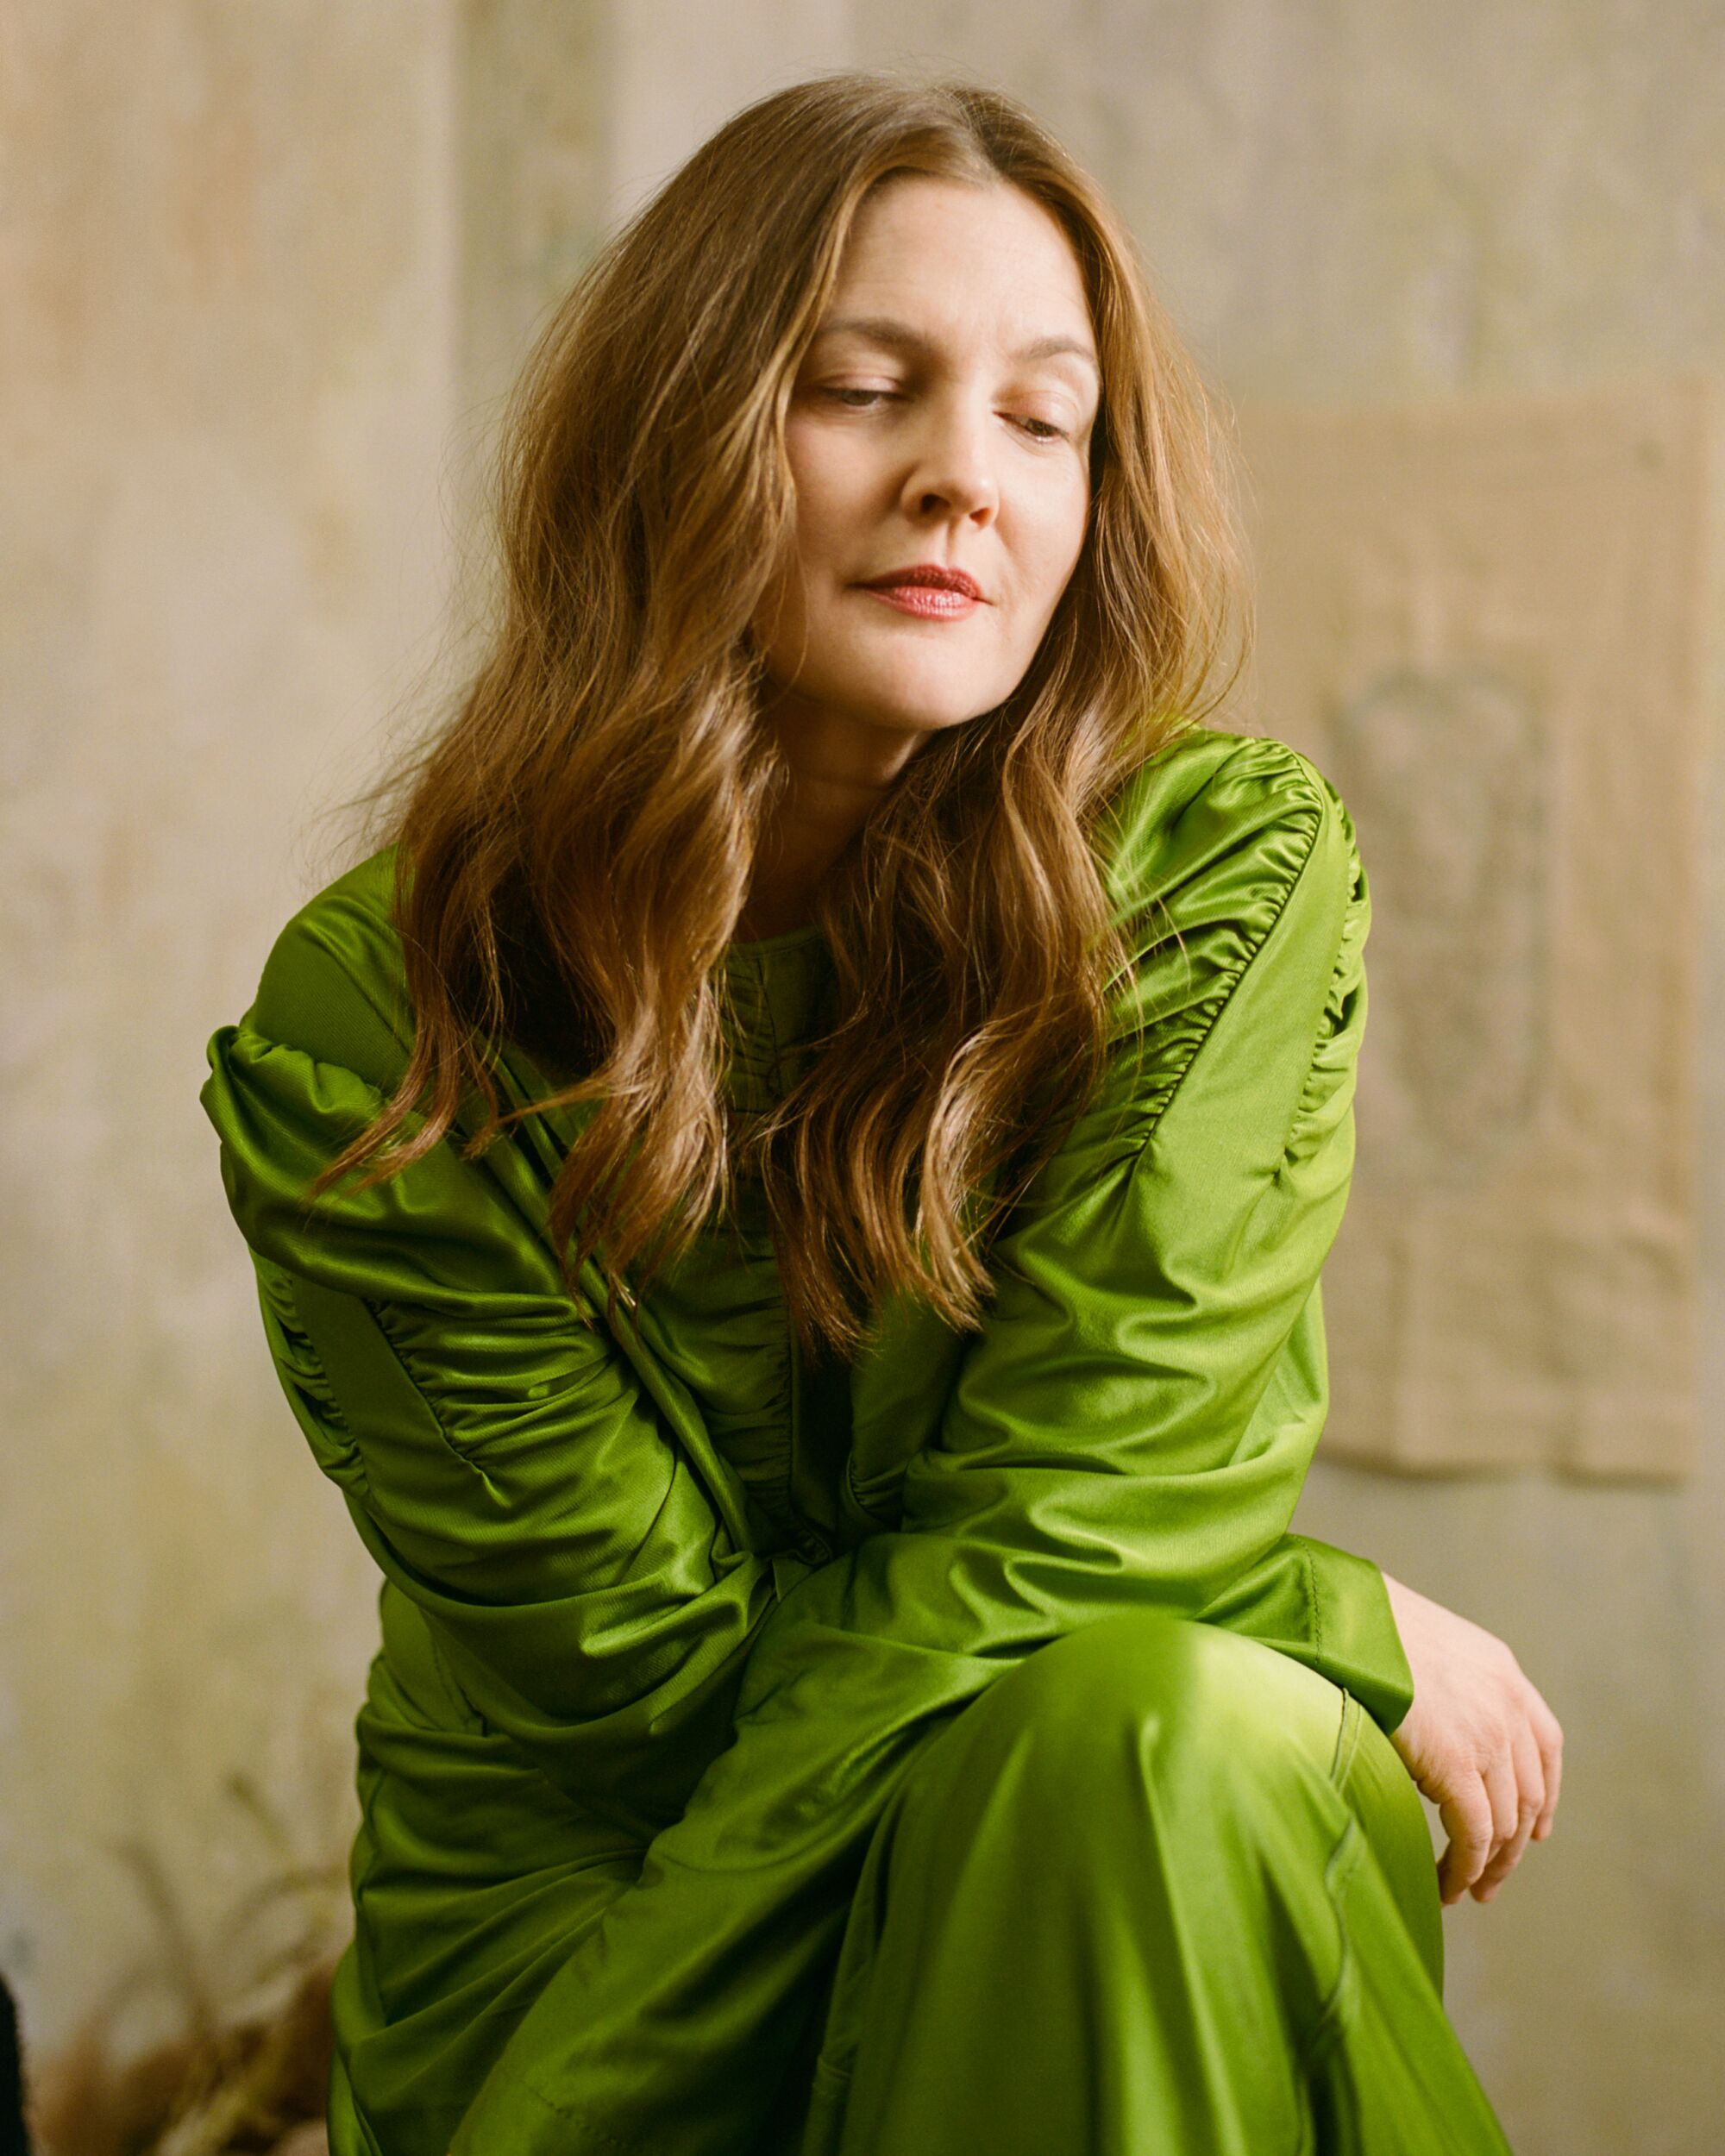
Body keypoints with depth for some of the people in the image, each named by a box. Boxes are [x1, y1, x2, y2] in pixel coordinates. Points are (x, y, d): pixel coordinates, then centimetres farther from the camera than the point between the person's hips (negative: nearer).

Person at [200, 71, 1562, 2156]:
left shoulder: (1227, 870, -11)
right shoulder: (369, 1031, -13)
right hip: (580, 1969, -1)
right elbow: (643, 1675, -13)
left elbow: (1064, 1535, -10)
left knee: (1163, 1727, -29)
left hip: (1076, 1912, 2)